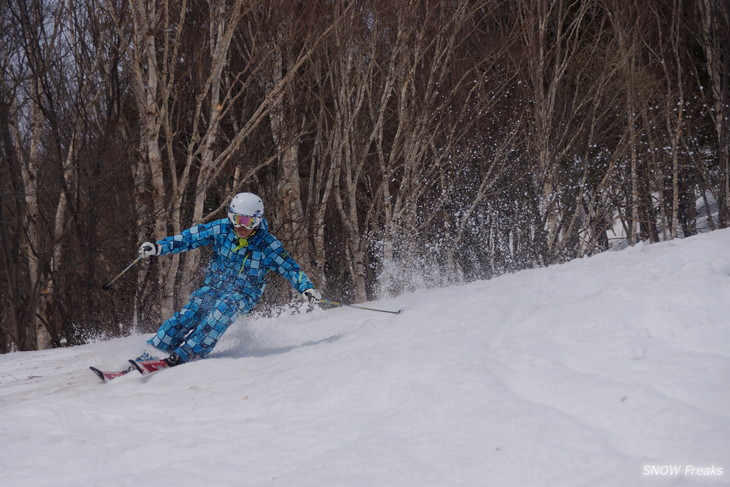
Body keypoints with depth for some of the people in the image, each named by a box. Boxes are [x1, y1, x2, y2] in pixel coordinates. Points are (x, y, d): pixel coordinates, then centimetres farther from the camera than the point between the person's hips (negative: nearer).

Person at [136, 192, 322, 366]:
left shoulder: (268, 245, -12)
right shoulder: (221, 229, -7)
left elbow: (290, 269, -7)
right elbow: (188, 238, -3)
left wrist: (307, 288, -24)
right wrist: (158, 247, -13)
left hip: (243, 295, -3)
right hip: (213, 286, 3)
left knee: (222, 309, -34)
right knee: (190, 313, -22)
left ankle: (186, 354, -35)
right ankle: (152, 352, -18)